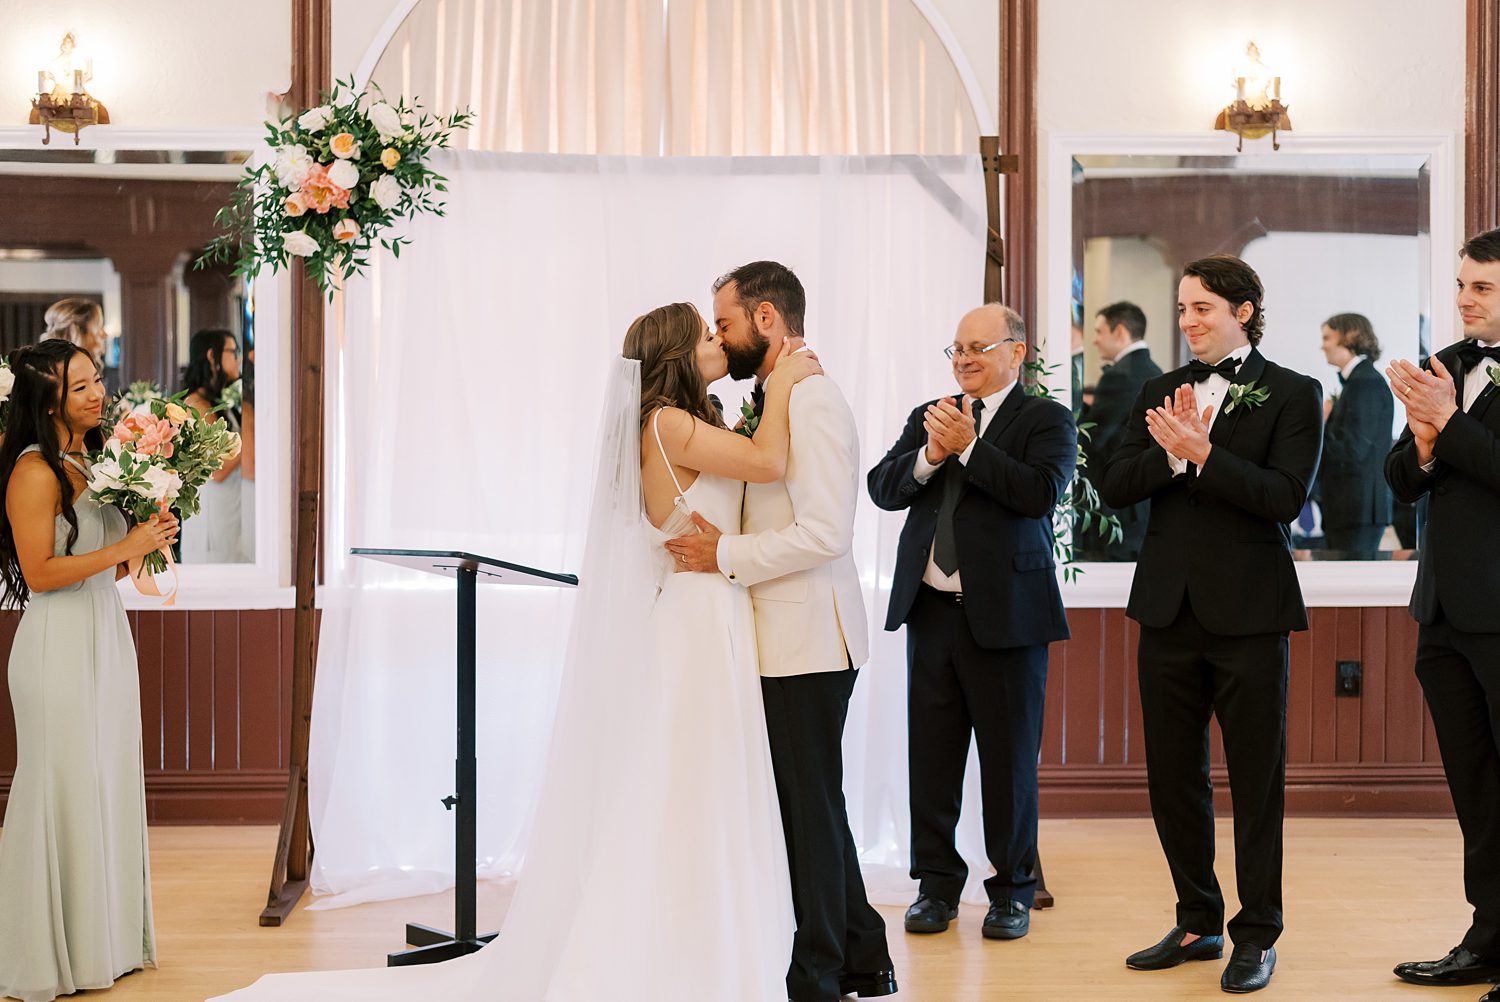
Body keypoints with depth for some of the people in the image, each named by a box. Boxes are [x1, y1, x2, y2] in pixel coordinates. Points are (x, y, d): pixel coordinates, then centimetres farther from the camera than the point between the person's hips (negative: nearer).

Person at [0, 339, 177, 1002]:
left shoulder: (94, 462, 12)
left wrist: (149, 542, 2)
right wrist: (125, 548, -17)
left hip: (106, 636, 8)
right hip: (59, 647, -8)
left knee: (110, 786, 12)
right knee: (67, 792, -1)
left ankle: (107, 938, 23)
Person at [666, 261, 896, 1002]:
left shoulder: (811, 401, -16)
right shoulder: (779, 401, 14)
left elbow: (824, 532, -23)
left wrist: (726, 556, -18)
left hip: (808, 641, -10)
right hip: (793, 639, 10)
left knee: (811, 809, -1)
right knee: (812, 805, 16)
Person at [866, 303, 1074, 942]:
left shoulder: (1046, 420, -1)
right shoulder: (929, 417, 14)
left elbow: (1041, 492, -18)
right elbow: (882, 489, 4)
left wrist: (968, 446, -19)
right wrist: (929, 456, -14)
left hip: (1005, 613, -4)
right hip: (930, 610, 5)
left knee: (1009, 758, 4)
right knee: (931, 756, 9)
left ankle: (1012, 889, 18)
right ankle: (937, 883, 21)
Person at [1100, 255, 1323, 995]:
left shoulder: (1292, 394, -2)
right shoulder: (1159, 394, 10)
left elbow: (1285, 495, -16)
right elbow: (1116, 486, 0)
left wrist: (1201, 452, -21)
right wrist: (1172, 454, -16)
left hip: (1248, 609, -5)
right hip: (1169, 608, 5)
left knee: (1256, 780, 4)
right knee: (1172, 777, 11)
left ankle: (1257, 936, 14)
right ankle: (1198, 922, 25)